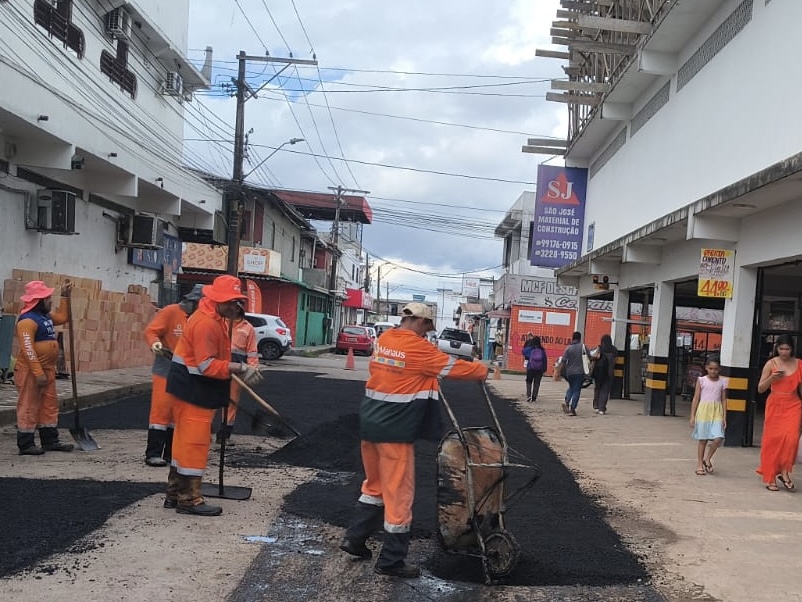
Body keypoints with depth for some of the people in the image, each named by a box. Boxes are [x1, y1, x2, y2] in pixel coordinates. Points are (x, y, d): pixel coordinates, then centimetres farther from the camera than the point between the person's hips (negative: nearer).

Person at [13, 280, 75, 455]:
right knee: (29, 407, -3)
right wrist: (38, 373, -27)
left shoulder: (45, 316, 13)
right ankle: (25, 445, 4)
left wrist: (65, 297, 22)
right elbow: (28, 349, -24)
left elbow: (62, 318, 30)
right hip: (31, 371, -10)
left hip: (47, 370, 10)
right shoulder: (28, 320, -17)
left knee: (50, 406, 12)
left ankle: (50, 440, 19)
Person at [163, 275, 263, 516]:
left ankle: (176, 494, 27)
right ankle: (189, 499, 4)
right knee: (195, 442, -4)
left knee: (186, 441, 17)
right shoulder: (206, 323, -22)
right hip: (192, 390, -11)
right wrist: (239, 368, -27)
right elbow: (206, 365, -26)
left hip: (192, 389, 11)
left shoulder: (214, 319, 12)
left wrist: (237, 369, 3)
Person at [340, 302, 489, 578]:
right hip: (395, 430, -8)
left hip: (371, 423, 8)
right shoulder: (418, 347, -13)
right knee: (398, 492, 2)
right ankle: (391, 560, 10)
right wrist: (482, 370, 10)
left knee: (375, 483, 24)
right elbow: (454, 367, -5)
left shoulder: (384, 339, 7)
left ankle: (354, 538, 28)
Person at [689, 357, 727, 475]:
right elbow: (696, 398, 3)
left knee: (718, 438, -13)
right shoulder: (701, 380, 1)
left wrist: (724, 417, 3)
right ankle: (700, 465, 15)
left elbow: (724, 400, 8)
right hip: (703, 410, -1)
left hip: (717, 412, 1)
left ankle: (707, 458, 11)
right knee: (702, 439, 3)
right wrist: (692, 416, 0)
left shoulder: (722, 382, 5)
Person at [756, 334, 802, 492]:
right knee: (772, 440, 0)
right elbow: (760, 389, 2)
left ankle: (784, 472, -1)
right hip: (774, 405, -1)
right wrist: (772, 378, -14)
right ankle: (769, 478, 9)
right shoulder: (771, 364, 0)